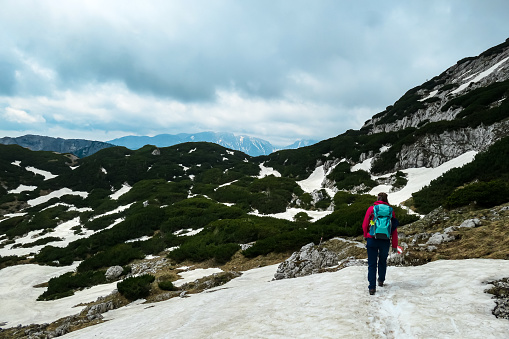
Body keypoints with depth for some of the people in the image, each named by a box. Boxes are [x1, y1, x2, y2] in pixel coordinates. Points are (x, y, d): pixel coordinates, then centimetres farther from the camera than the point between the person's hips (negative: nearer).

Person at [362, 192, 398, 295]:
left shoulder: (371, 209, 0)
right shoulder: (390, 210, 3)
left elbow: (364, 226, 3)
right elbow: (394, 230, 4)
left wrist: (366, 237, 20)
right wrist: (394, 246, 9)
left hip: (372, 240, -2)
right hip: (385, 241, 2)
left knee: (372, 264, 4)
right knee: (383, 261, 25)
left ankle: (372, 287, -2)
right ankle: (381, 280, 38)